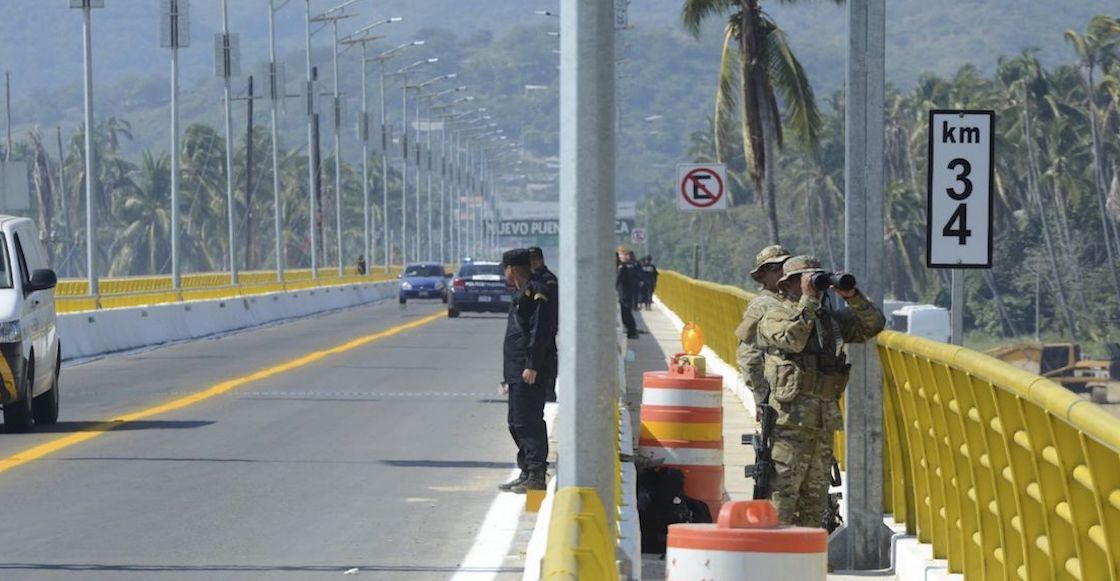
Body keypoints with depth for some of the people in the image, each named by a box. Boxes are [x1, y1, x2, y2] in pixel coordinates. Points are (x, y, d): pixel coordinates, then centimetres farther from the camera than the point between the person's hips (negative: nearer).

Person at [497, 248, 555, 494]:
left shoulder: (536, 293, -12)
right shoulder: (523, 294, 20)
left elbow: (541, 332, -20)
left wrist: (532, 366, -23)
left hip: (528, 374, -11)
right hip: (518, 373, 11)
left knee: (528, 422, -10)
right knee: (517, 422, 14)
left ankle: (536, 476, -9)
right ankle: (527, 473, 21)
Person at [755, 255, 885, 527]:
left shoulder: (831, 318, 19)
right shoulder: (774, 317, 0)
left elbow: (873, 324, 15)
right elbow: (792, 339, -19)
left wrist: (852, 296, 0)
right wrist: (808, 299, -15)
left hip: (823, 426, 7)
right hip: (788, 422, -7)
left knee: (814, 503, 10)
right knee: (781, 496, -11)